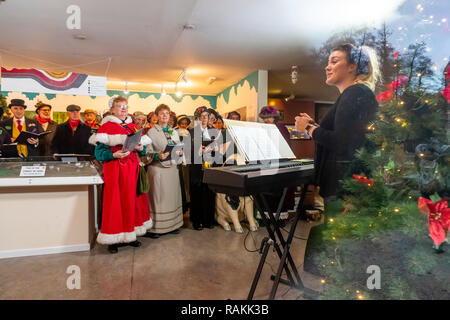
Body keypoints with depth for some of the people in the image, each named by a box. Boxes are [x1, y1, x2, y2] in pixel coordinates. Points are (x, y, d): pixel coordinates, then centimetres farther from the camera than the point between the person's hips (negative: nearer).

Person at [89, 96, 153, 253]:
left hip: (132, 169, 5)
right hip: (115, 170, -5)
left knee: (132, 201, 8)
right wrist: (114, 155, -23)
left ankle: (129, 235, 21)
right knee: (115, 202, -2)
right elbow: (99, 152, -8)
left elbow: (143, 148, 15)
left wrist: (141, 148, -7)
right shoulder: (106, 127, -1)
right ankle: (113, 239, 9)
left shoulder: (133, 127, 16)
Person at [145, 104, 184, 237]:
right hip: (158, 168, -5)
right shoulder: (152, 132, -2)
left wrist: (180, 152, -3)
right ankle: (155, 227, 6)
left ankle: (172, 224, 19)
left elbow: (179, 148, 19)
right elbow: (147, 151, -7)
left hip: (172, 167, 5)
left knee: (172, 195, 8)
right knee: (158, 197, -3)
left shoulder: (174, 131, 14)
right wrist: (158, 156, -24)